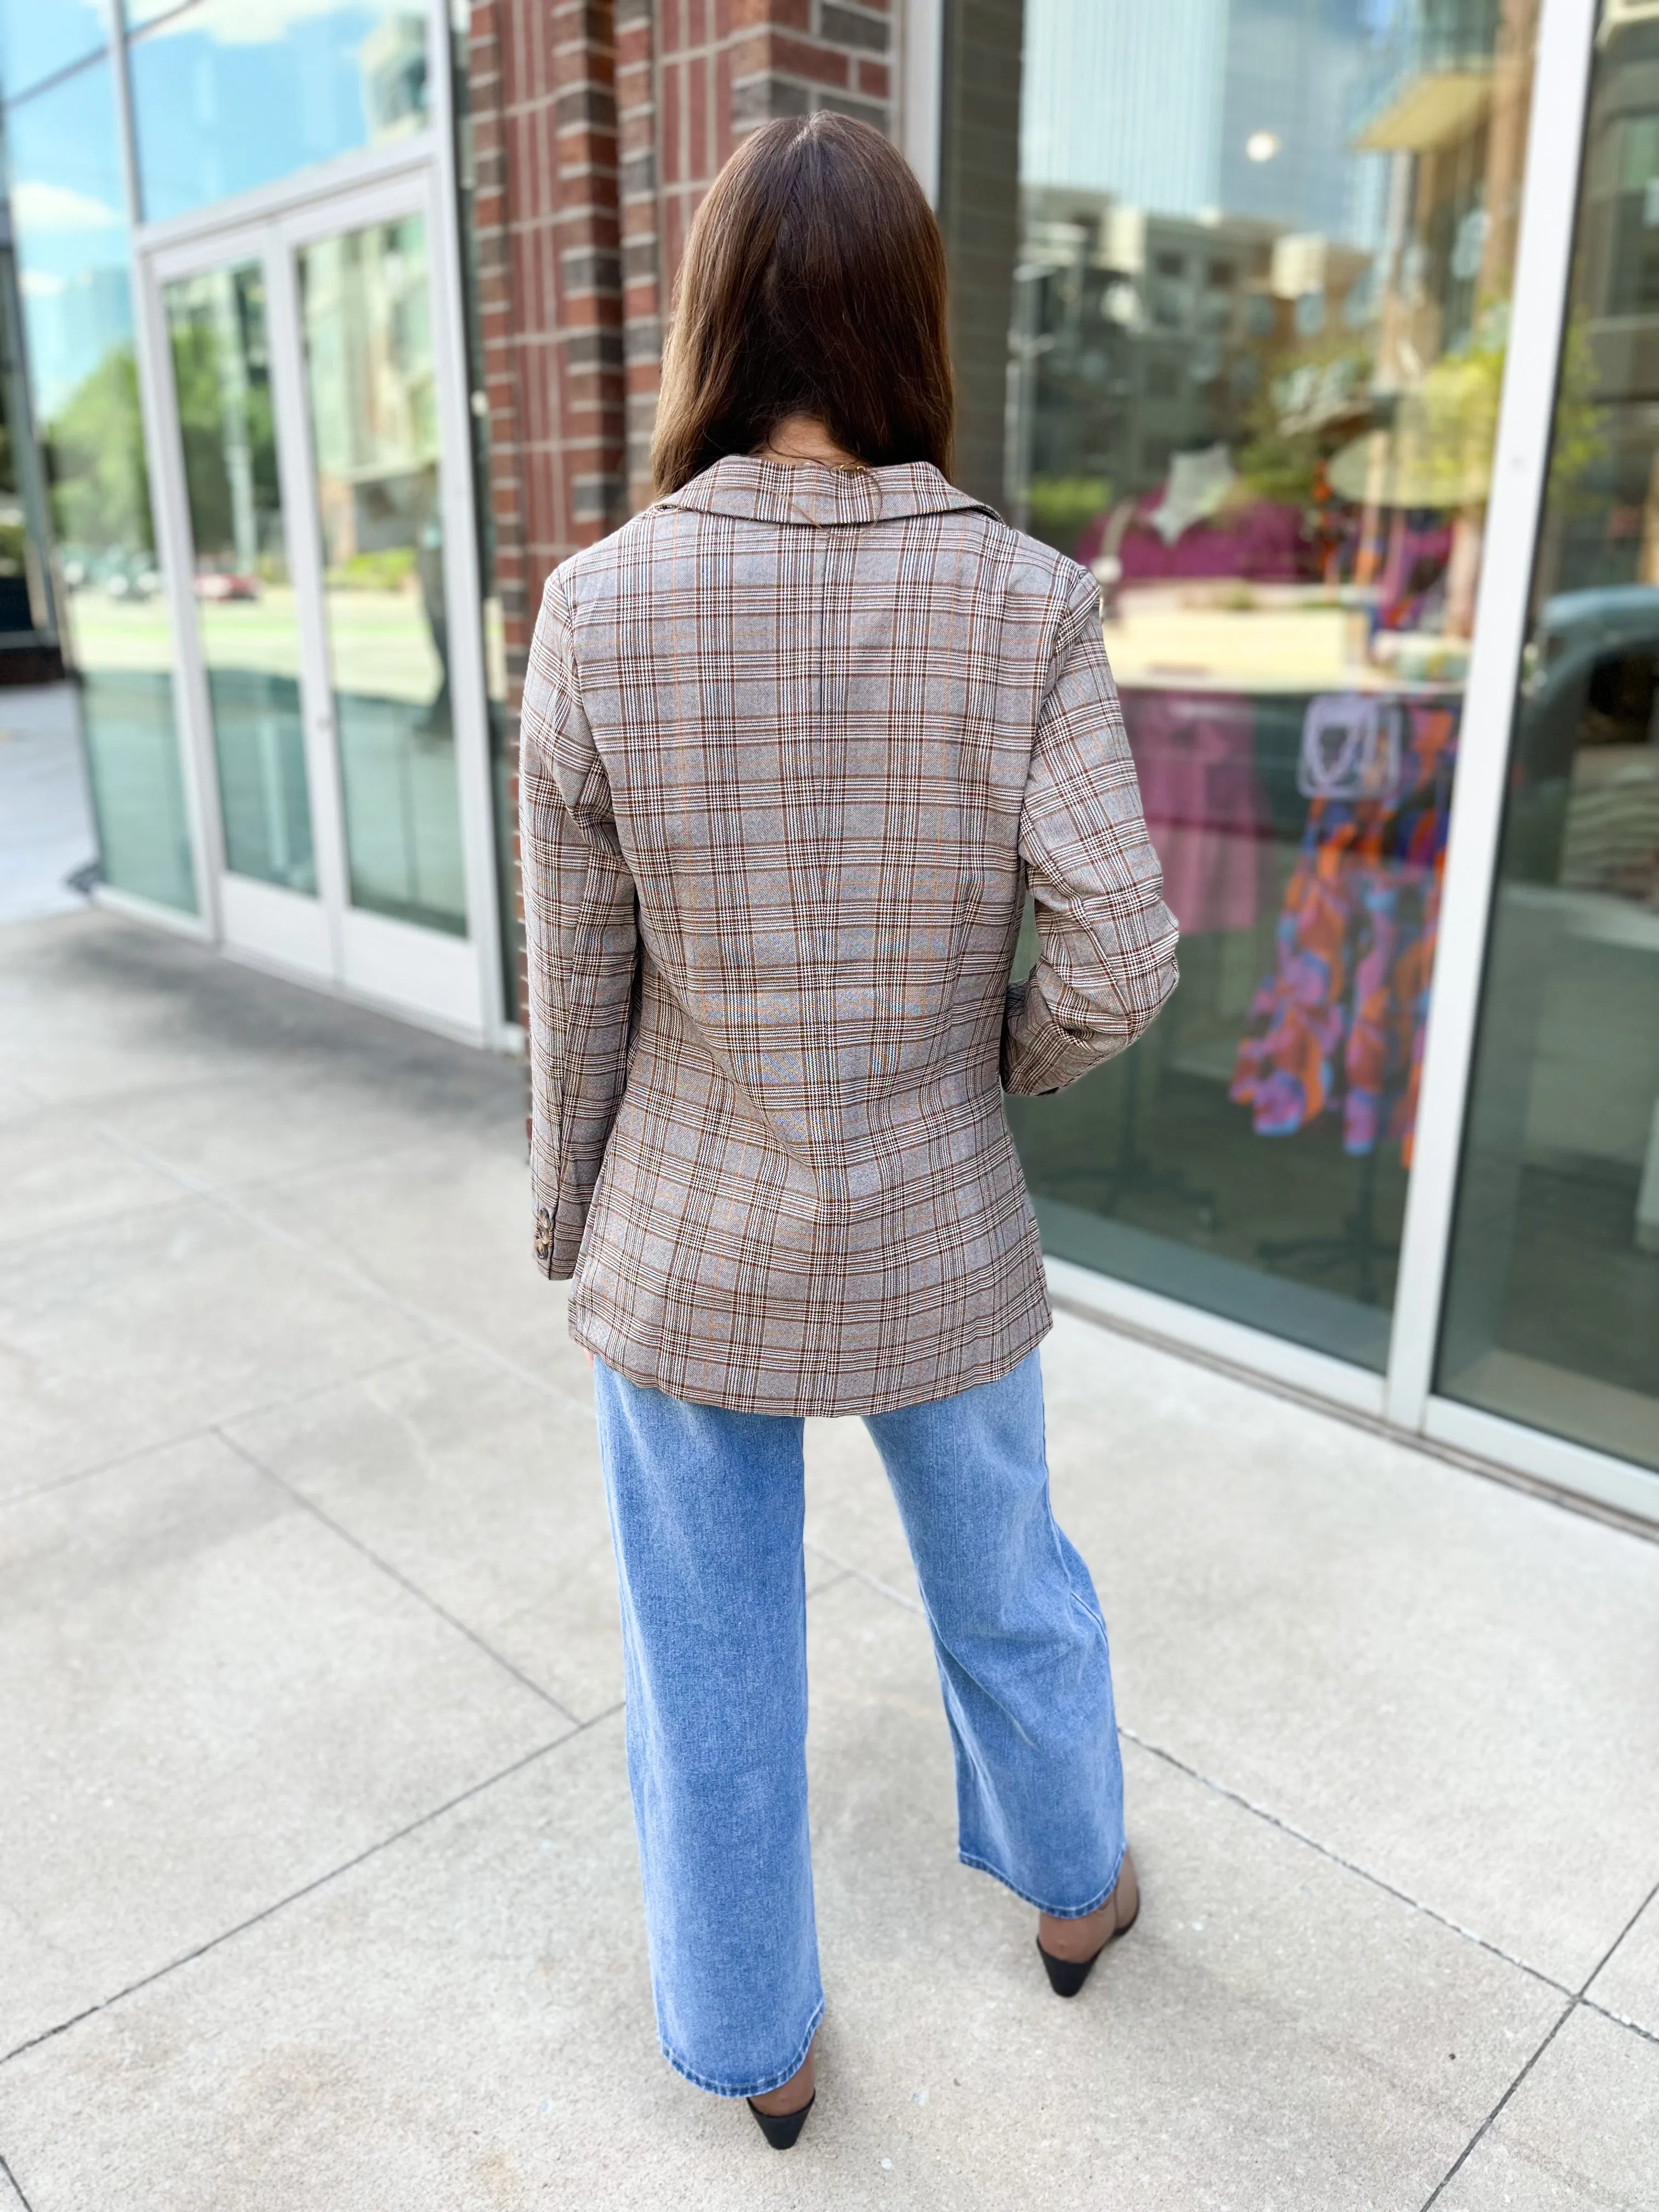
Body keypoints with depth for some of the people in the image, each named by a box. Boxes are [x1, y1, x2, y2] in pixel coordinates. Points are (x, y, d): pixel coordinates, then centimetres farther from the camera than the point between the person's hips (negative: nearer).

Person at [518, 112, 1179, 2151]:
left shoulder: (597, 610, -14)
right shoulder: (1023, 606, -15)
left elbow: (578, 984, -8)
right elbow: (1115, 966, -17)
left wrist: (574, 1217, 8)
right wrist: (1009, 1057, 6)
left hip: (686, 1237, 0)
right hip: (935, 1237, 1)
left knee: (714, 1667, 20)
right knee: (1006, 1580, 28)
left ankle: (761, 2044, 43)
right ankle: (1072, 1888, 55)